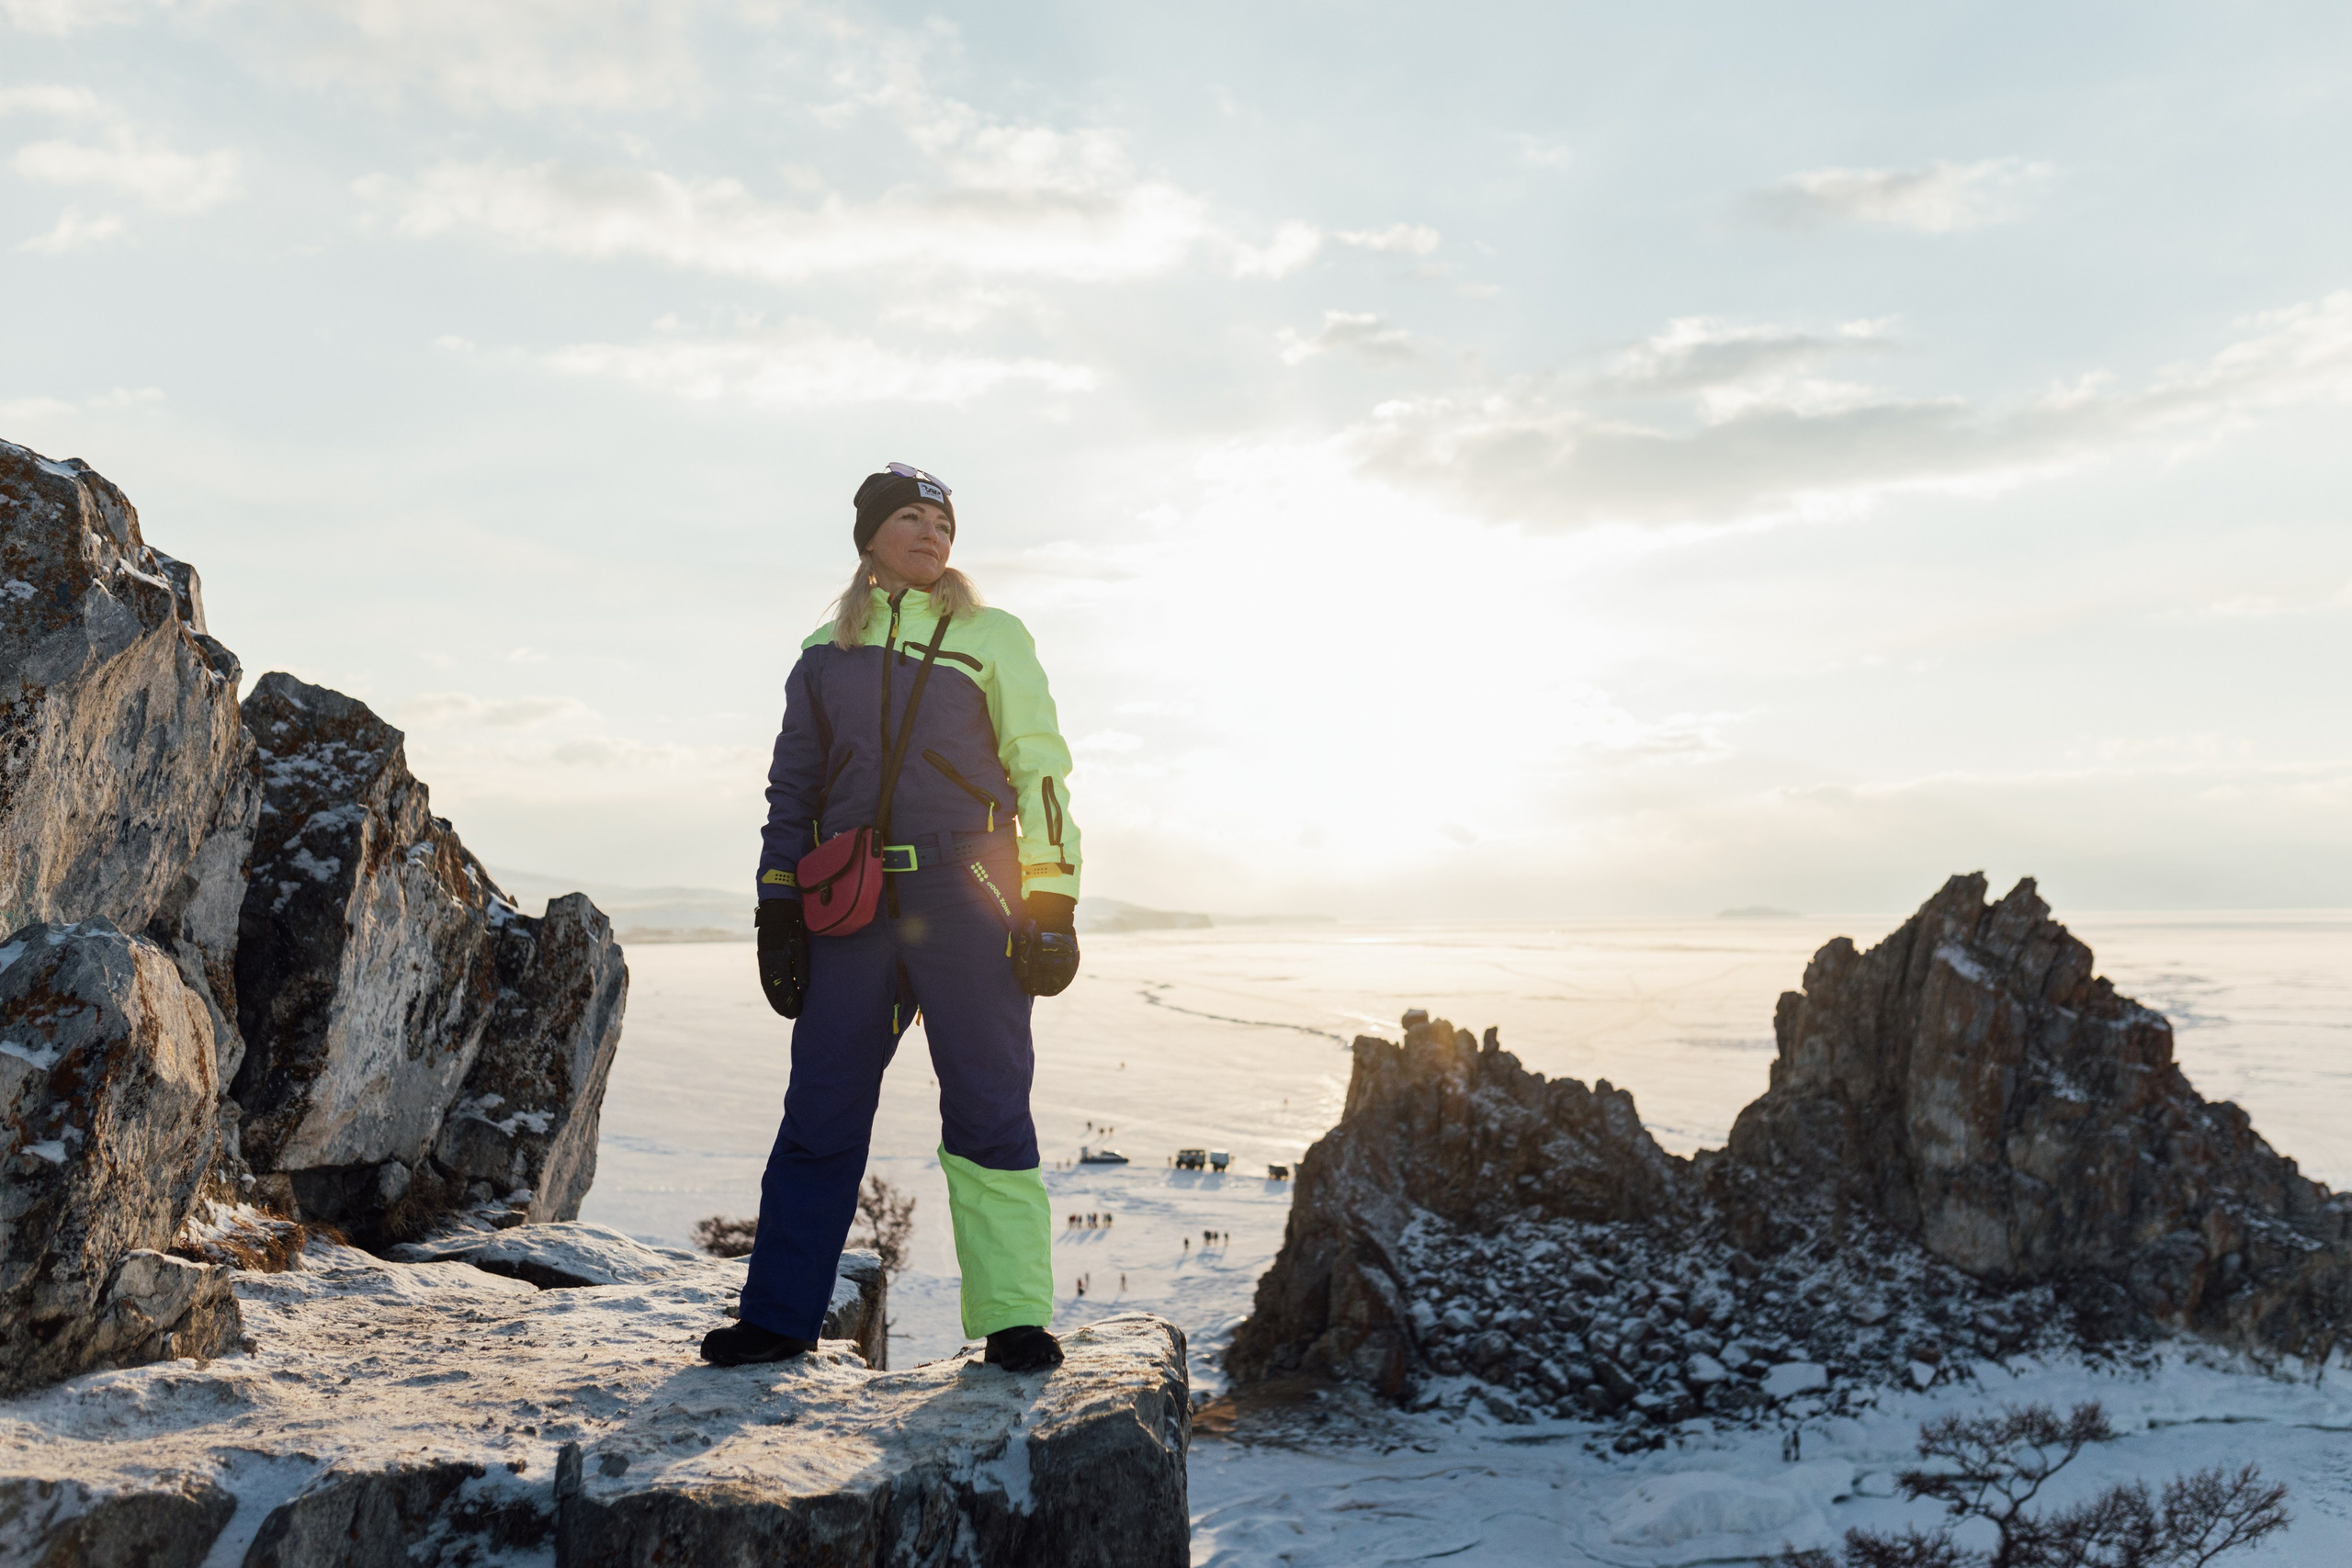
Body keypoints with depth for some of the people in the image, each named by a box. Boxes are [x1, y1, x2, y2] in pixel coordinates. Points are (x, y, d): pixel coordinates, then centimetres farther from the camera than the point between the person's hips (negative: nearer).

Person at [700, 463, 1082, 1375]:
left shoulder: (992, 638, 9)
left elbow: (1040, 770, 3)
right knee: (820, 1111, 4)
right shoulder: (823, 655, 16)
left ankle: (1014, 1319, 7)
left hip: (967, 894, -2)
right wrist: (778, 913, 11)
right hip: (852, 905, 3)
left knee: (987, 1110, -2)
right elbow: (792, 790, 19)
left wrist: (1052, 904, -5)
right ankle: (780, 1314, 16)